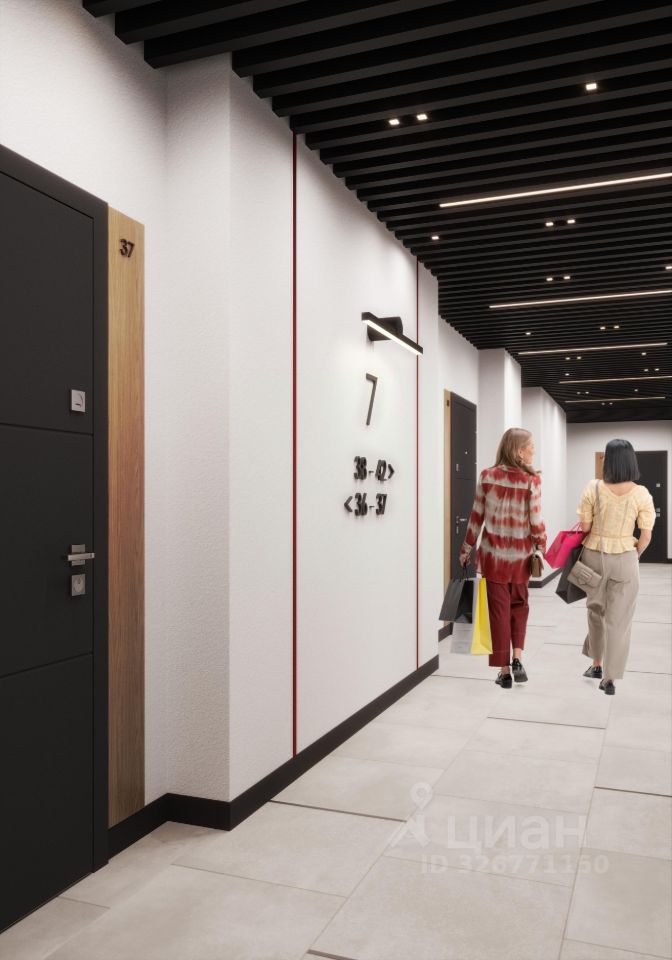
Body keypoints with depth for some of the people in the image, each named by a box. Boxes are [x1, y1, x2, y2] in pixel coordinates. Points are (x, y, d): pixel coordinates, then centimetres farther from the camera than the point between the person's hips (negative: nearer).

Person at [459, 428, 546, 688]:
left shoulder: (487, 476, -5)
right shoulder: (531, 480, -10)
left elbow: (476, 517, -1)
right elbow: (536, 522, -8)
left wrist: (466, 550, 9)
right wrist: (541, 547, 11)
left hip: (493, 554, 1)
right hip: (521, 555, 0)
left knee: (499, 609, 8)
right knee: (519, 604, 21)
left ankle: (504, 670, 13)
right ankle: (517, 658, 8)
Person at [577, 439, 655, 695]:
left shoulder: (593, 488, -11)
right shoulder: (641, 494, -10)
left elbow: (584, 528, -7)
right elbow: (646, 536, -7)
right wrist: (634, 556, 10)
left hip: (594, 556, 1)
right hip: (625, 559, -1)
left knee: (596, 610, 22)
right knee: (619, 618, 9)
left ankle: (597, 664, 35)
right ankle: (609, 678, 13)